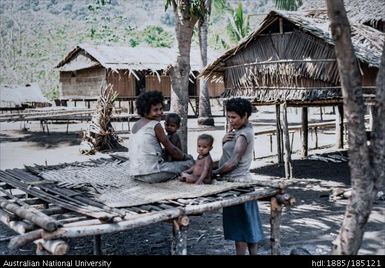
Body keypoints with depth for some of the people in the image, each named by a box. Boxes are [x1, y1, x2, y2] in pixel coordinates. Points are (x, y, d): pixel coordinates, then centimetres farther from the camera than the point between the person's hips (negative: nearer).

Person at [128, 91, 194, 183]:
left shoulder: (136, 125, 15)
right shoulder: (155, 125, -9)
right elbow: (171, 149, -4)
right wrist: (185, 156, 15)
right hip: (151, 175, -8)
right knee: (190, 162, -1)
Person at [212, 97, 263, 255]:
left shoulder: (243, 134, -17)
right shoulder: (240, 131, 12)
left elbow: (233, 162, -21)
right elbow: (228, 153, 14)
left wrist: (215, 172, -11)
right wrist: (225, 141, -7)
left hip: (237, 183, -10)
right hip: (238, 182, 10)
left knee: (240, 225, -3)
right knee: (247, 224, 14)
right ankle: (253, 252, 23)